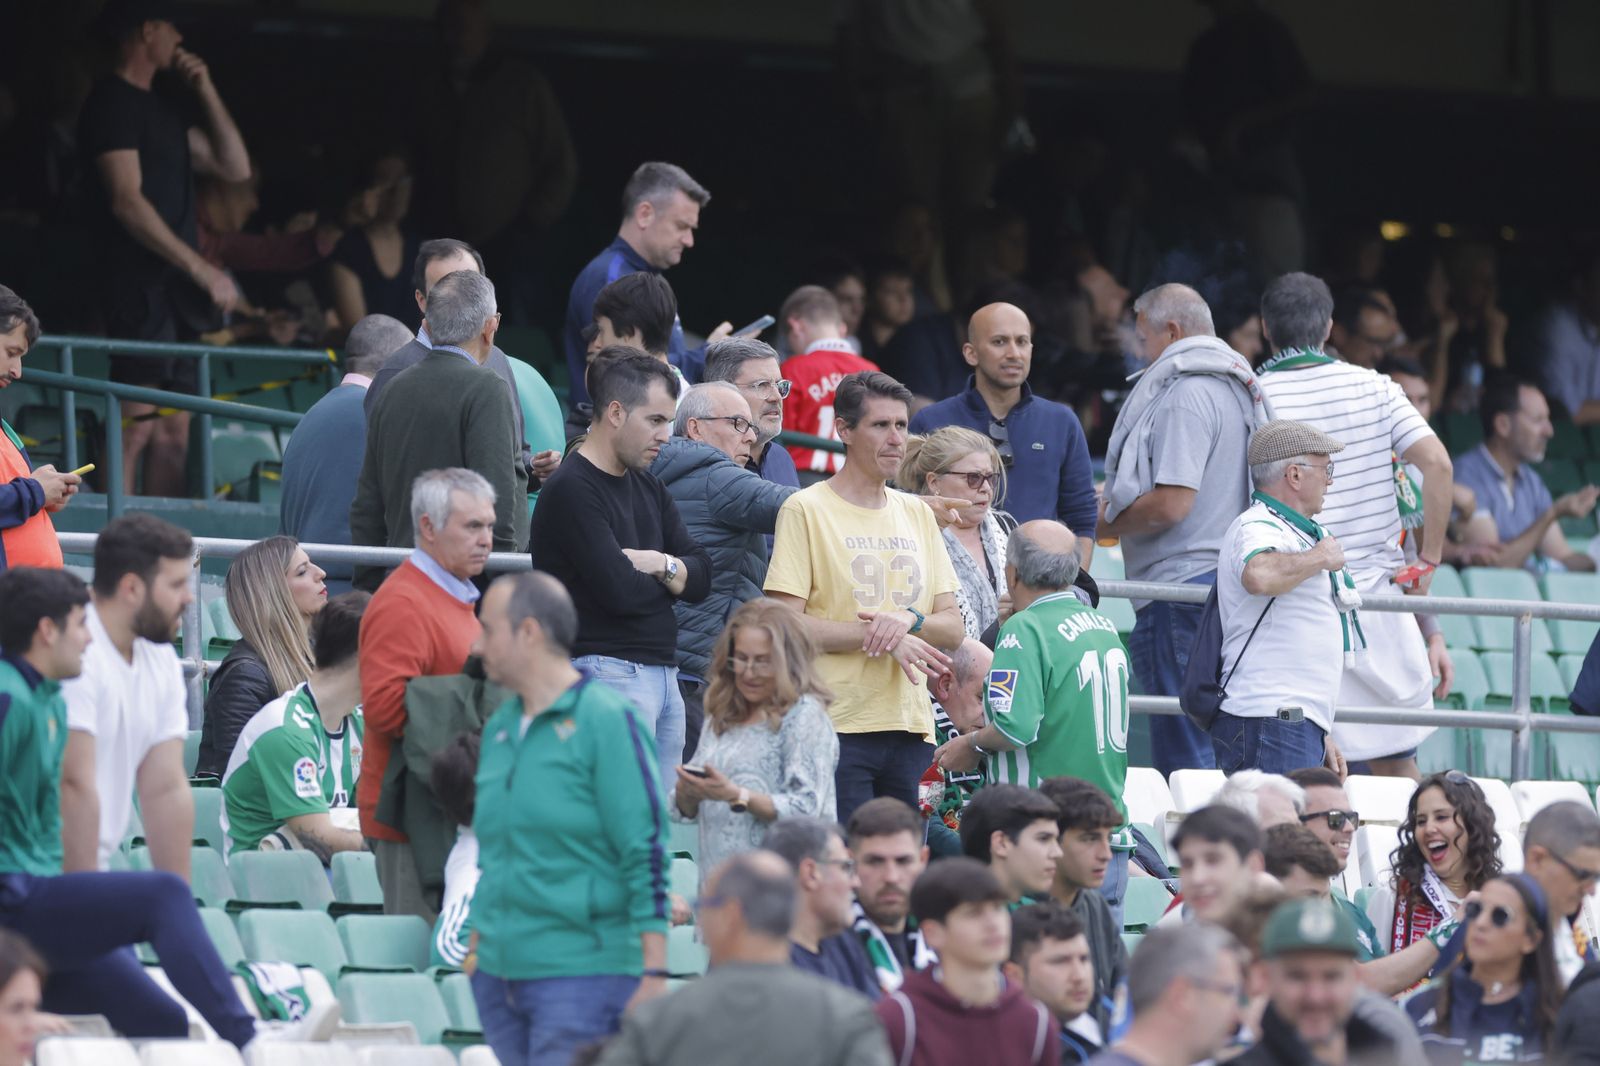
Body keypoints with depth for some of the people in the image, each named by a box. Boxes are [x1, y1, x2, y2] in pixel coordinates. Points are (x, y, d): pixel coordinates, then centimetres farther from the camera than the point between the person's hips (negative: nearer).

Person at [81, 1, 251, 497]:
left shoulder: (160, 107, 19)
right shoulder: (112, 102, -8)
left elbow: (234, 168, 19)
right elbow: (127, 202, -17)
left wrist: (205, 91, 10)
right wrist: (203, 270, -19)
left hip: (178, 288, 9)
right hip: (140, 287, -9)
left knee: (174, 430, 8)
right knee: (138, 426, -14)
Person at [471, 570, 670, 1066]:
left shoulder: (607, 719, -8)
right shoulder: (498, 728, 15)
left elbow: (646, 853, -12)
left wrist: (653, 977, -16)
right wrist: (479, 943, 18)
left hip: (583, 974, -7)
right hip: (499, 974, 7)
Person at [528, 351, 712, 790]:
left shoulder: (648, 488, 18)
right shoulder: (571, 490, -10)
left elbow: (702, 579, 13)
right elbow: (619, 591, -18)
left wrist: (660, 566, -9)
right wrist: (669, 575, 3)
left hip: (663, 674, 9)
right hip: (607, 670, -9)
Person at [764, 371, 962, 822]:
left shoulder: (916, 514, 17)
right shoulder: (806, 510, -1)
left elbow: (952, 628, 14)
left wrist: (909, 620, -9)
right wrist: (882, 636, -13)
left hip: (910, 729, 6)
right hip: (837, 728, -6)